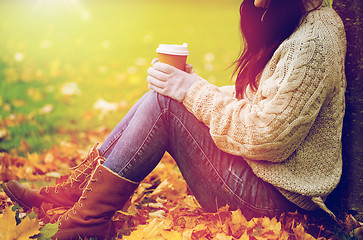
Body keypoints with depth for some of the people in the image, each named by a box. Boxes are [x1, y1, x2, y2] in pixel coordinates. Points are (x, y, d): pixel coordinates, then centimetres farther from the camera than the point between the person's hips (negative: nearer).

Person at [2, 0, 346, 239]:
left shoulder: (314, 40, -19)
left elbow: (265, 137, -23)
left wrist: (193, 90, -16)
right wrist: (192, 86, 3)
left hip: (274, 196, -9)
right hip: (255, 173, 9)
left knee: (162, 102, -18)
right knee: (162, 98, 2)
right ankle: (69, 193, 5)